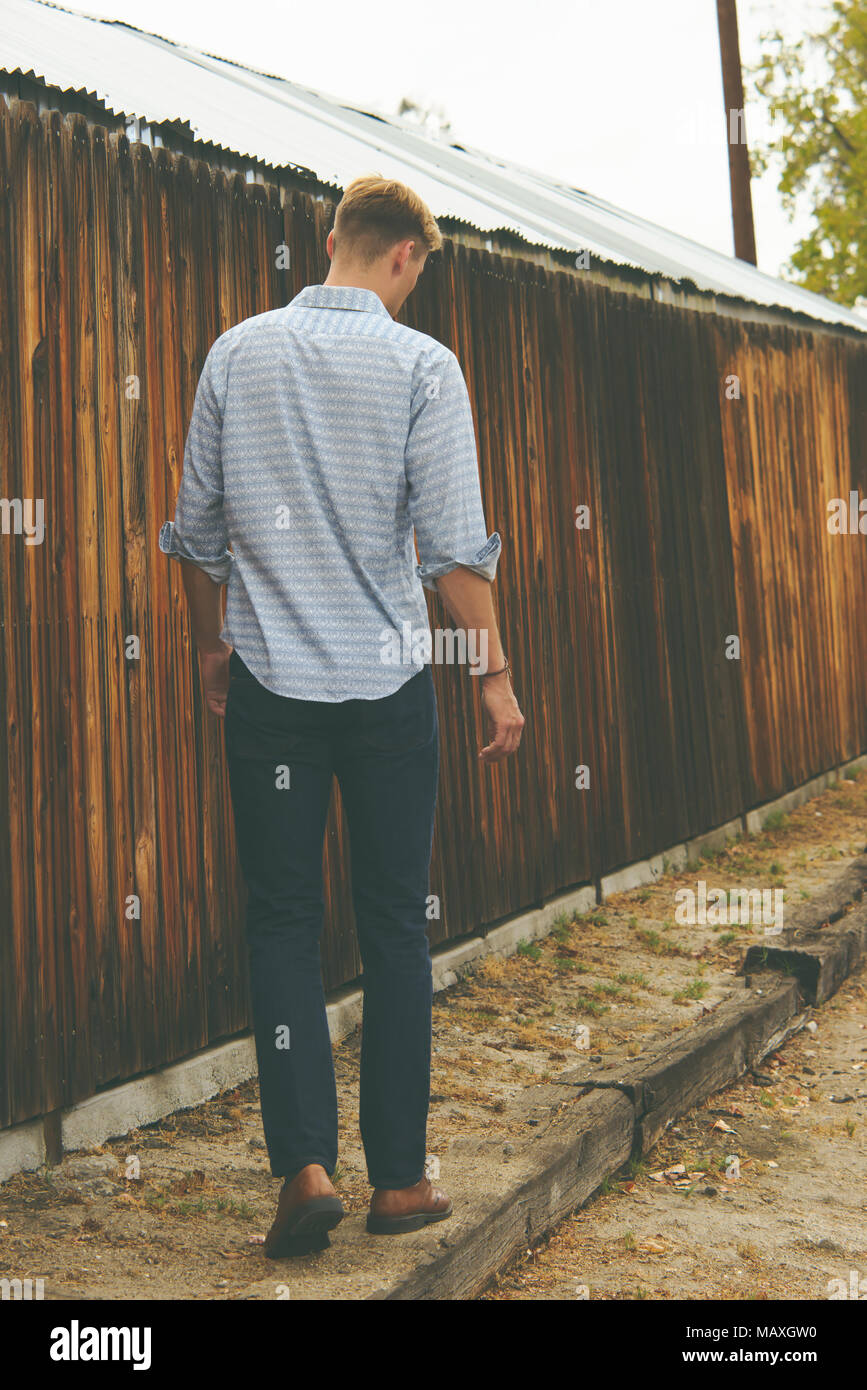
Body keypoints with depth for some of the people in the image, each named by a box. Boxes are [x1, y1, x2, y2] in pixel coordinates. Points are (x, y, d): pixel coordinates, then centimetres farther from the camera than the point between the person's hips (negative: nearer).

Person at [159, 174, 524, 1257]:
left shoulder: (236, 353, 5)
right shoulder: (421, 365, -4)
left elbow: (196, 527, 10)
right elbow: (455, 544, -9)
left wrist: (212, 645, 22)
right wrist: (495, 671, -1)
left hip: (268, 682, 2)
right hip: (388, 682, -2)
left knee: (282, 920, 8)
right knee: (395, 925, 8)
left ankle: (305, 1163, -2)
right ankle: (398, 1178, 15)